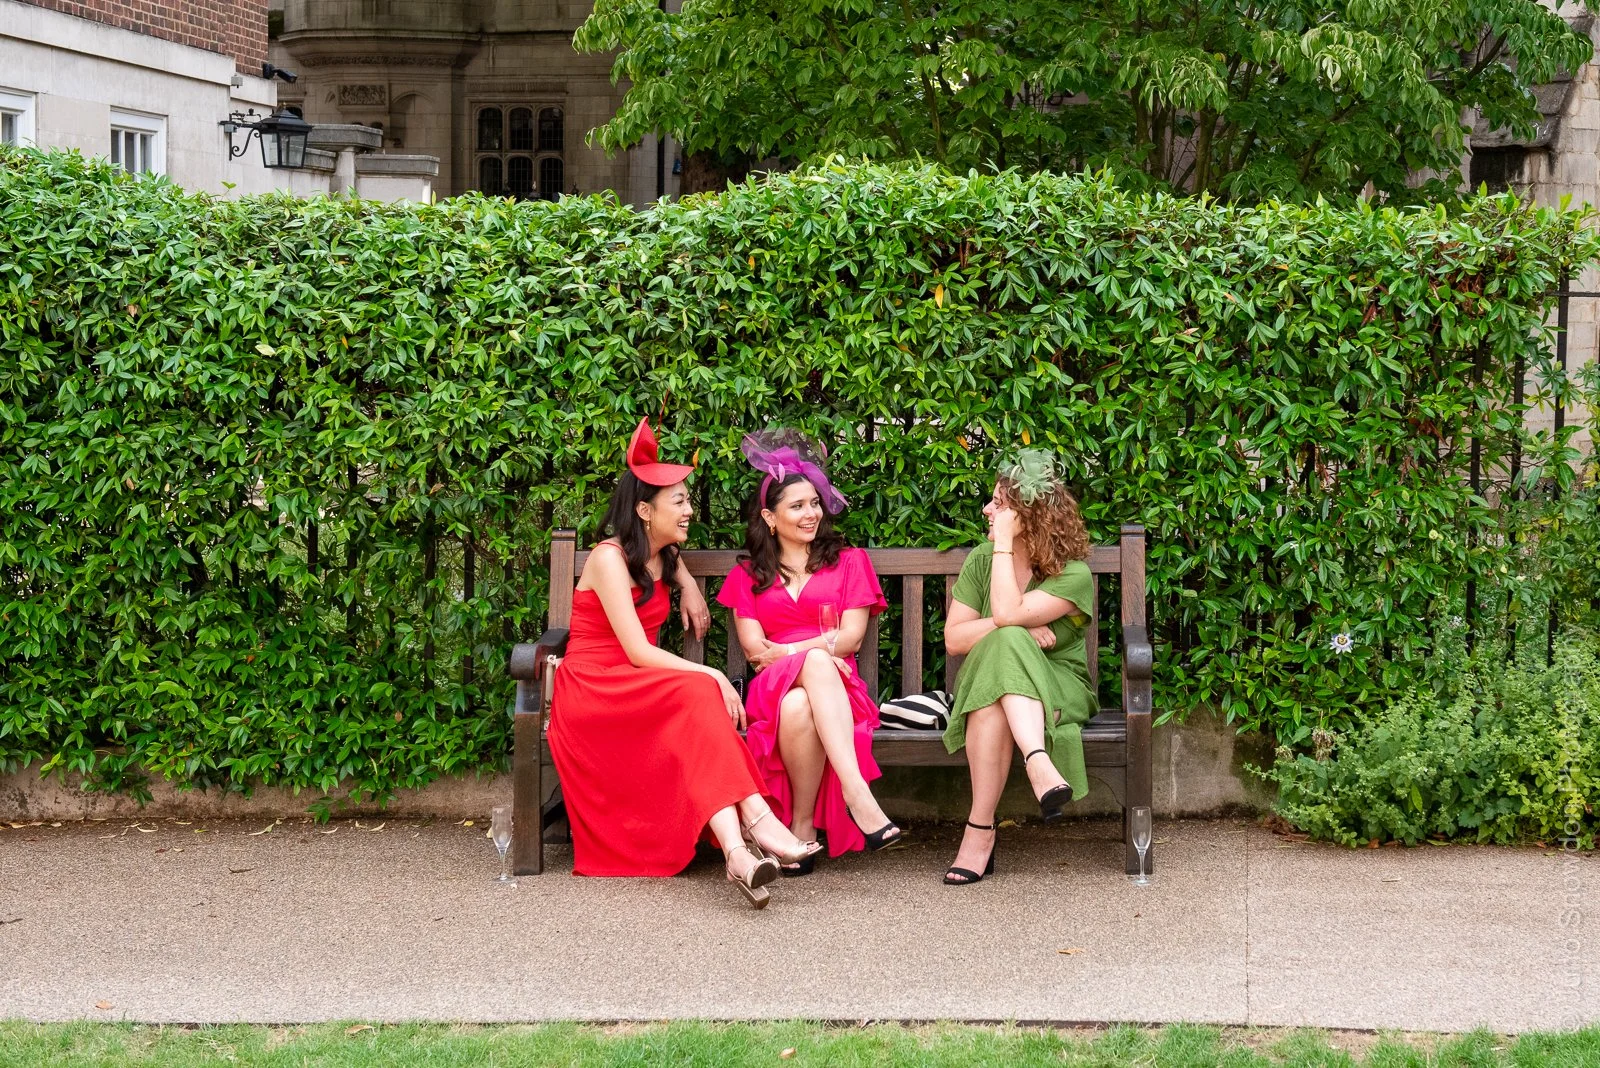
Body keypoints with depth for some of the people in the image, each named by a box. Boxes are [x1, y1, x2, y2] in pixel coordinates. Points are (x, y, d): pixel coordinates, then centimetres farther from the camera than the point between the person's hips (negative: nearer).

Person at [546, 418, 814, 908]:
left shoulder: (661, 557, 13)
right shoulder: (609, 559, -12)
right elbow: (638, 652, -20)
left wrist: (687, 585, 24)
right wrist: (711, 675, -25)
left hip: (636, 692, 7)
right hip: (591, 690, -7)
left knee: (701, 700, -30)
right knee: (698, 693, -34)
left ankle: (735, 846, -49)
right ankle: (752, 819, -47)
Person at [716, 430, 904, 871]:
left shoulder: (849, 561, 19)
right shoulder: (747, 575, 21)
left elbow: (851, 637, 5)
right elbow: (754, 648, 6)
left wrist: (784, 651, -7)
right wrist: (816, 651, -10)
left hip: (835, 687, 0)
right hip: (771, 689, 0)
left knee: (799, 708, -39)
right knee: (816, 663, -39)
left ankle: (803, 825, -35)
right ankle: (858, 796, -47)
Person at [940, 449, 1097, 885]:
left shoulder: (1073, 574, -9)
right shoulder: (981, 559, 5)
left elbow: (1008, 613, -24)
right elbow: (953, 638, -1)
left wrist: (1004, 544, -17)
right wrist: (1021, 631, -14)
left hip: (1058, 688, -3)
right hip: (984, 681, 3)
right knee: (1006, 641, -35)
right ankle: (1039, 763, -48)